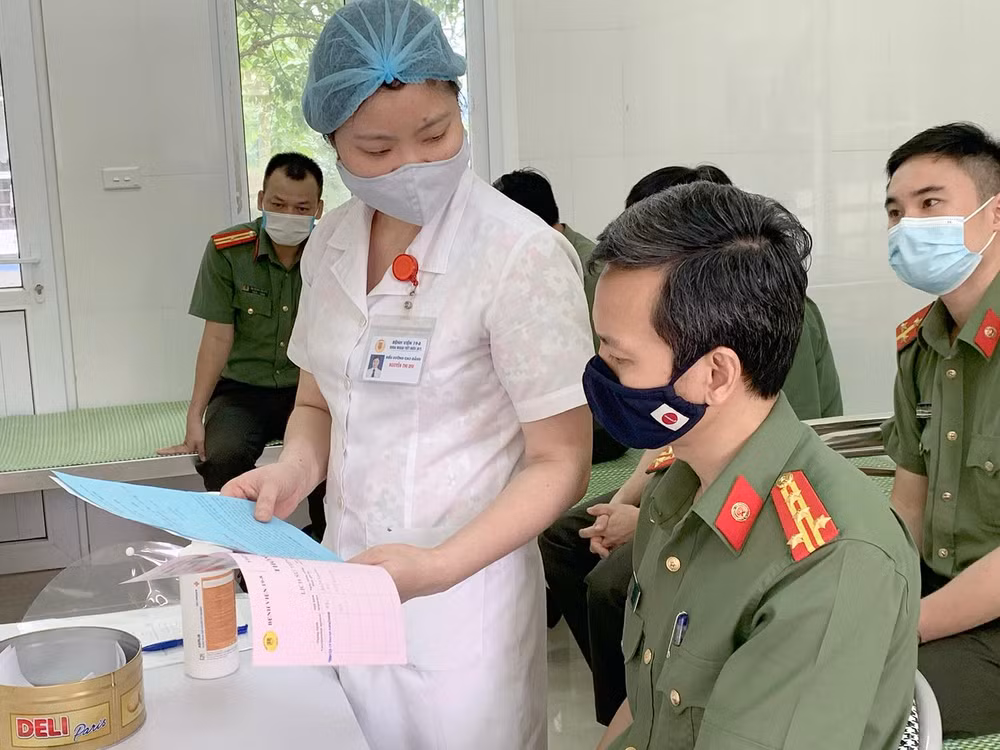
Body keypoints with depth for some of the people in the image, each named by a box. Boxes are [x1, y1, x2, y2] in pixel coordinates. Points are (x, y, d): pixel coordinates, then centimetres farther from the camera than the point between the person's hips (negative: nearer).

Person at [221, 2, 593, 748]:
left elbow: (561, 463, -14)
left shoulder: (521, 255, -19)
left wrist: (440, 566, -25)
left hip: (461, 598, -5)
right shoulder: (331, 243, 1)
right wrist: (293, 471, -8)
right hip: (349, 581, 6)